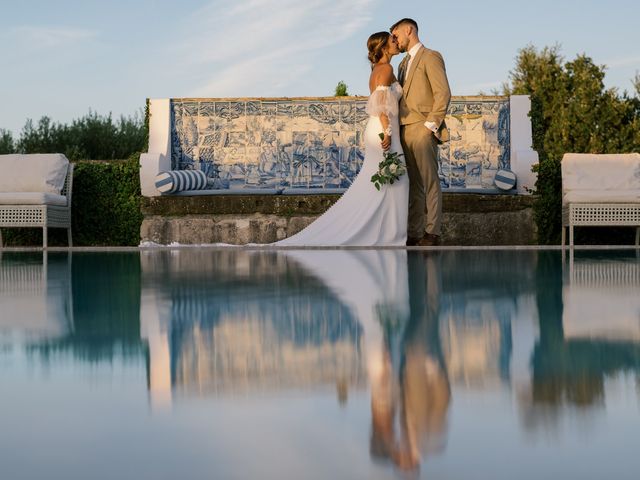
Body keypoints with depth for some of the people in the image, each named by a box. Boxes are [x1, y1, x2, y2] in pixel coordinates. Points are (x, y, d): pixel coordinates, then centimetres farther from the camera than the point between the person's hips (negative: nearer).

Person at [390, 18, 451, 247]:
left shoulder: (430, 57, -3)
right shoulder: (404, 64, 23)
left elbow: (443, 93, -11)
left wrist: (430, 125, -14)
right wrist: (398, 129, 10)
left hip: (423, 131, -8)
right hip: (405, 131, 8)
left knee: (429, 183, -4)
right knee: (412, 185, 6)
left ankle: (432, 233, -2)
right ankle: (413, 233, 8)